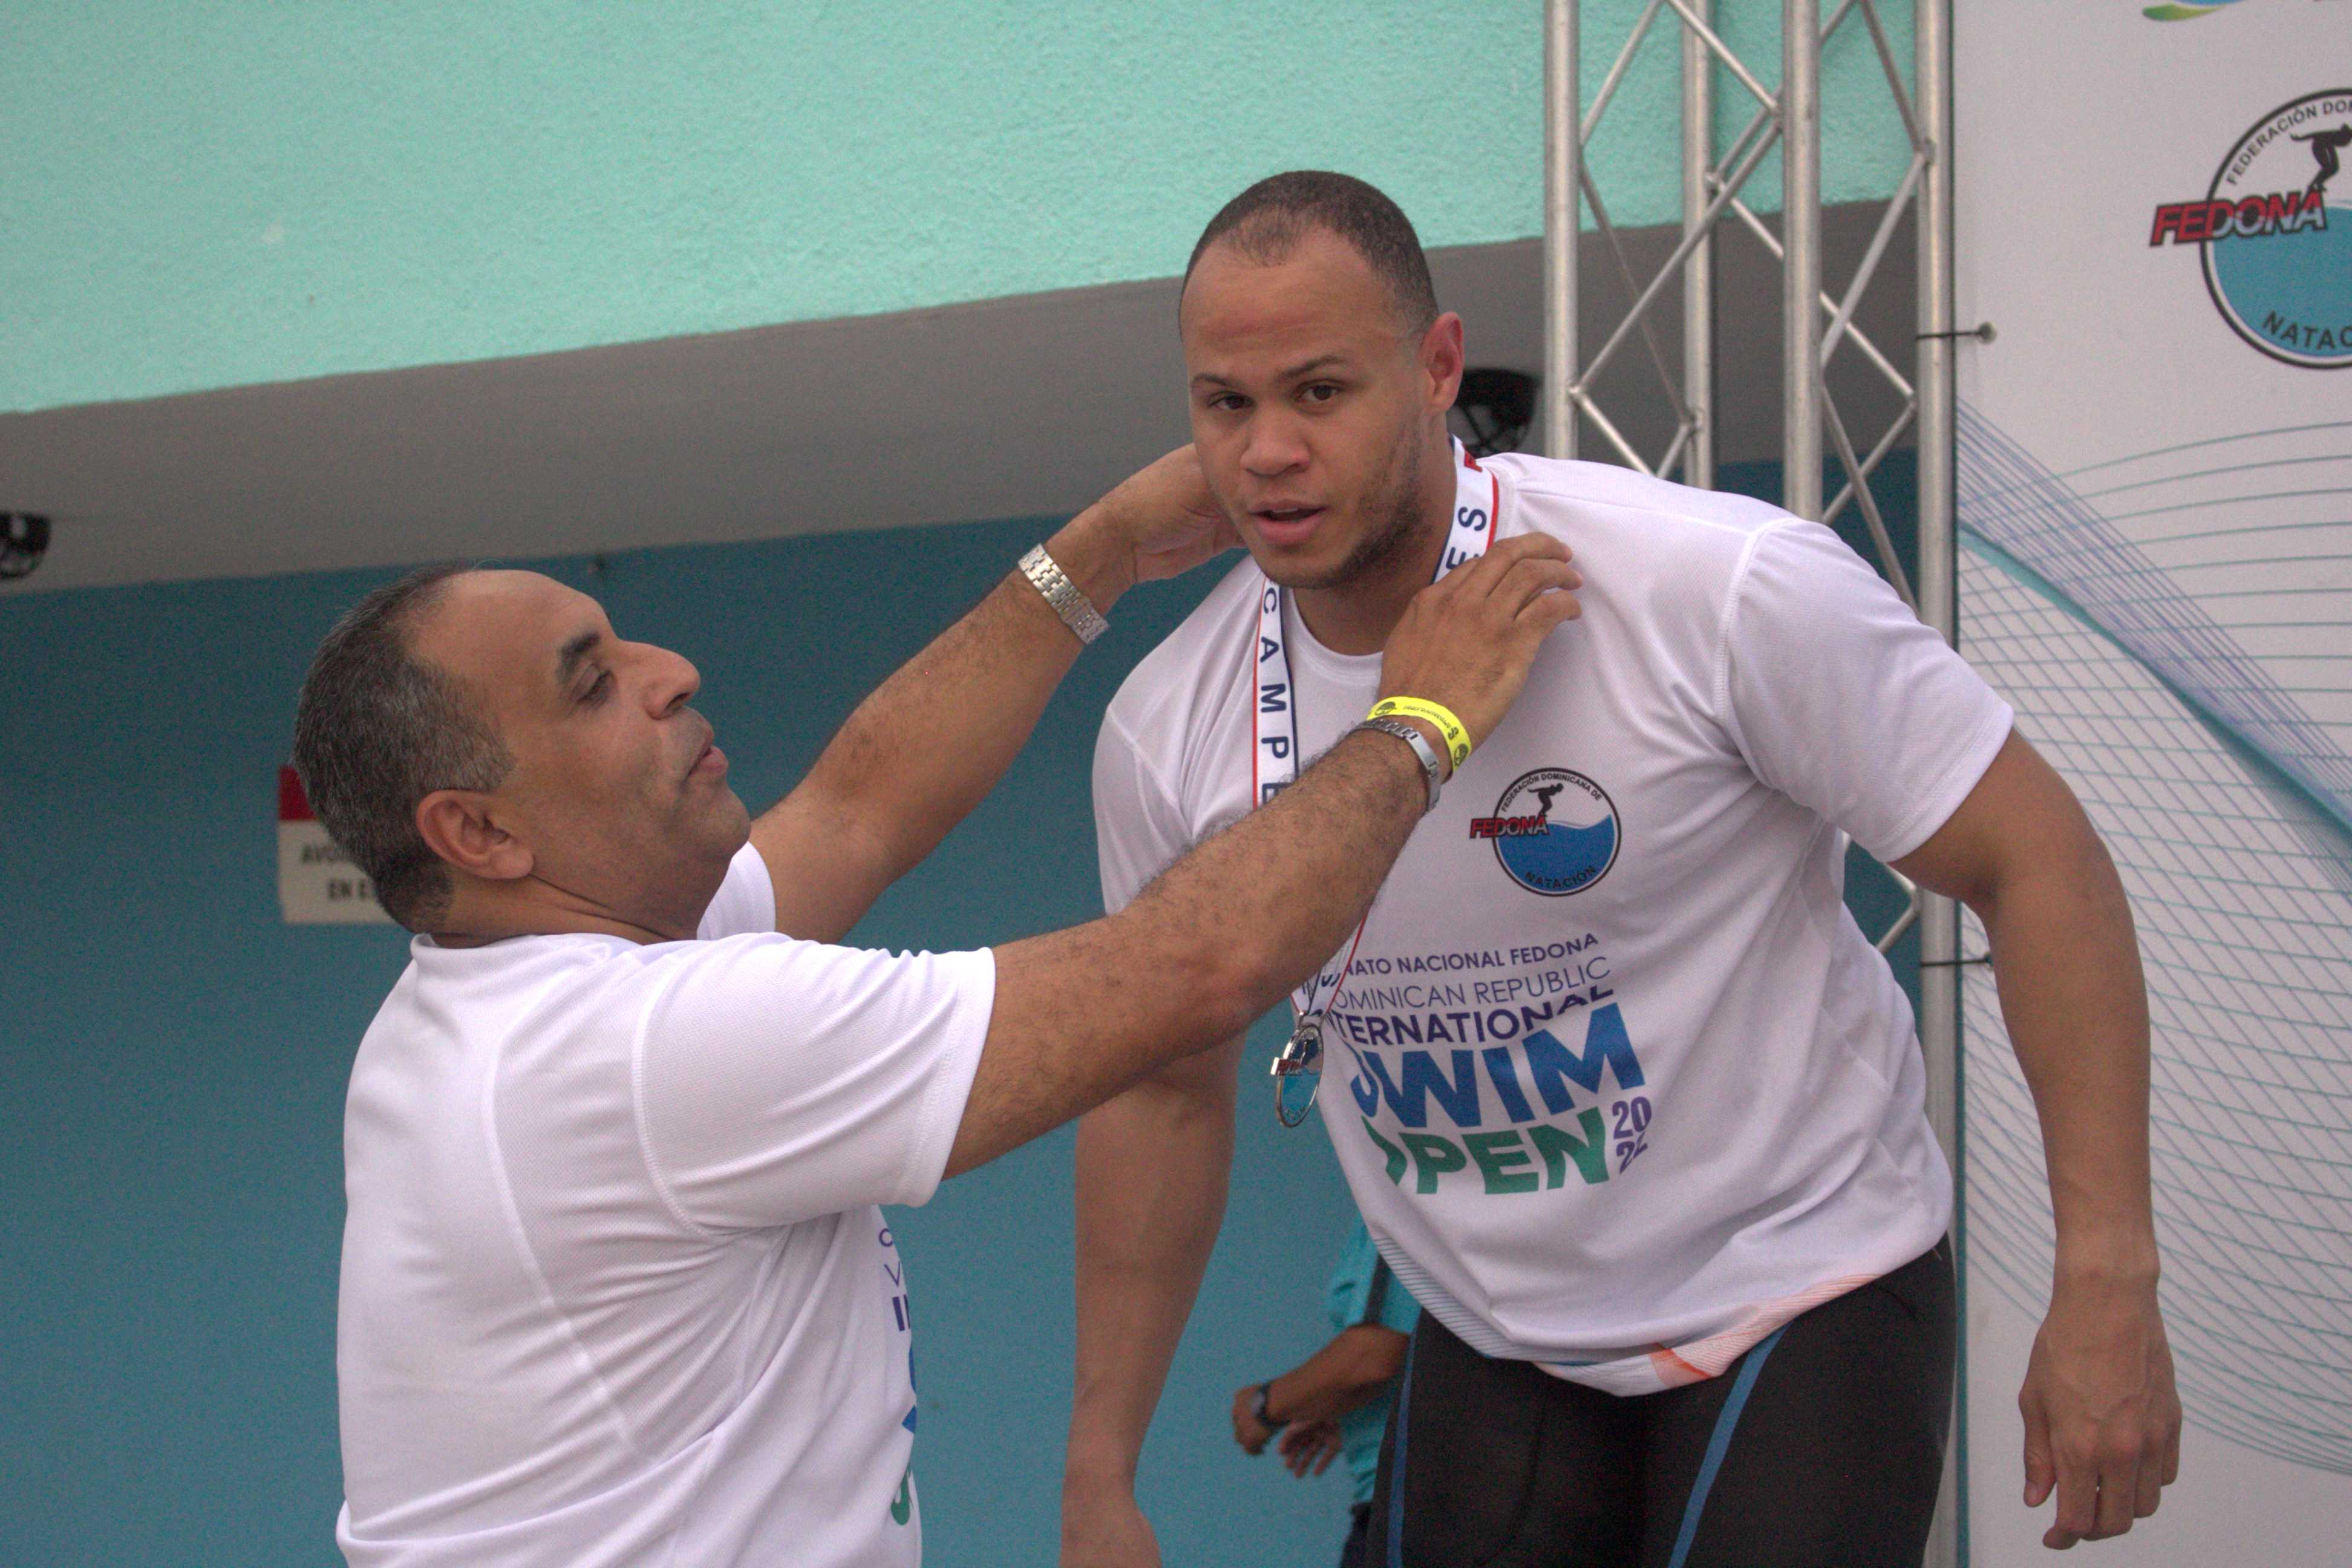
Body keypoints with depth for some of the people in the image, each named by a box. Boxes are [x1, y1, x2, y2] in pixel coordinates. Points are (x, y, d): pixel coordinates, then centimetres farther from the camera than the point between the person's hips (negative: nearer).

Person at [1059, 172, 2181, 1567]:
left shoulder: (1723, 588, -23)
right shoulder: (1166, 734, -9)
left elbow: (2033, 859, -15)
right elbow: (1164, 1091, 5)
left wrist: (2108, 1277, -20)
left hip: (1799, 1294, -4)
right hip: (1489, 1342, 4)